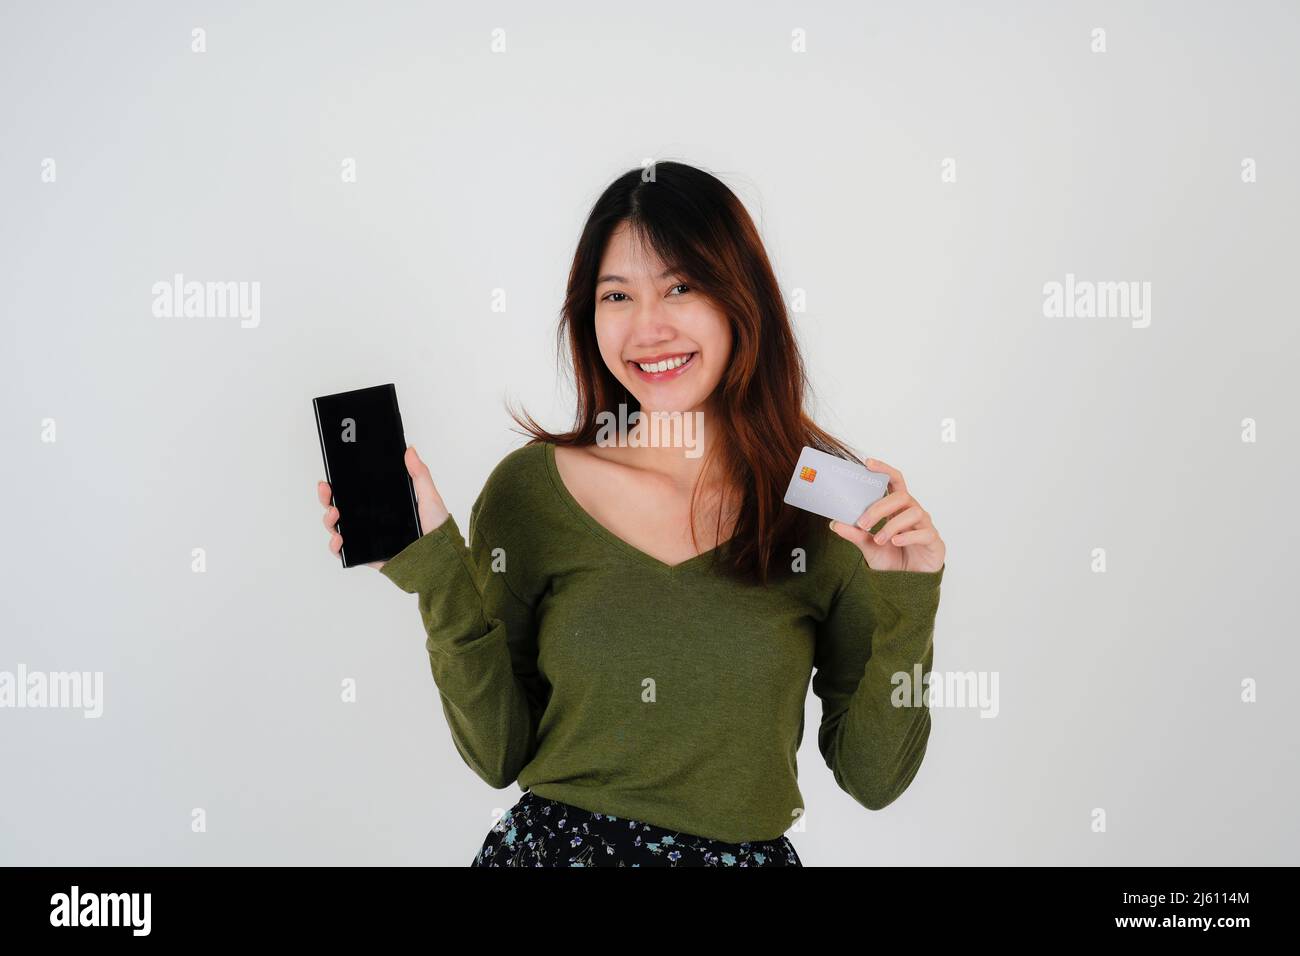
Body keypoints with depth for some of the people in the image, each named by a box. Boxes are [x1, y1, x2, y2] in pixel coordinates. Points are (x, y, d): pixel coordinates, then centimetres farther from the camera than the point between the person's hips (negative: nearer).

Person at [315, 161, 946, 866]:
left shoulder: (834, 499, -10)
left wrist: (909, 604, -18)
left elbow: (872, 777, -6)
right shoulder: (529, 488, -10)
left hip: (749, 854, 1)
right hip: (553, 847, 0)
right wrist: (436, 574, -17)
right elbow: (499, 755, -7)